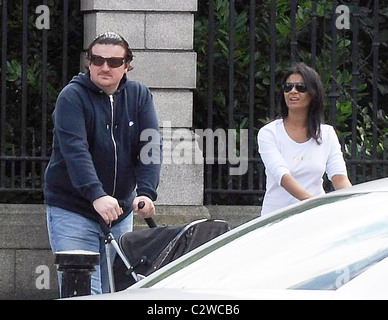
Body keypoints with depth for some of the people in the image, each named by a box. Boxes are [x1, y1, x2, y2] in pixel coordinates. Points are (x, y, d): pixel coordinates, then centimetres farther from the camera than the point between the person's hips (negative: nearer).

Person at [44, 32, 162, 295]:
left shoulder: (139, 96, 5)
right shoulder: (72, 97, -9)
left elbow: (151, 146, -6)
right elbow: (74, 150, -23)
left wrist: (146, 192, -23)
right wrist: (97, 195, -37)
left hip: (120, 213, 5)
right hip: (72, 211, -5)